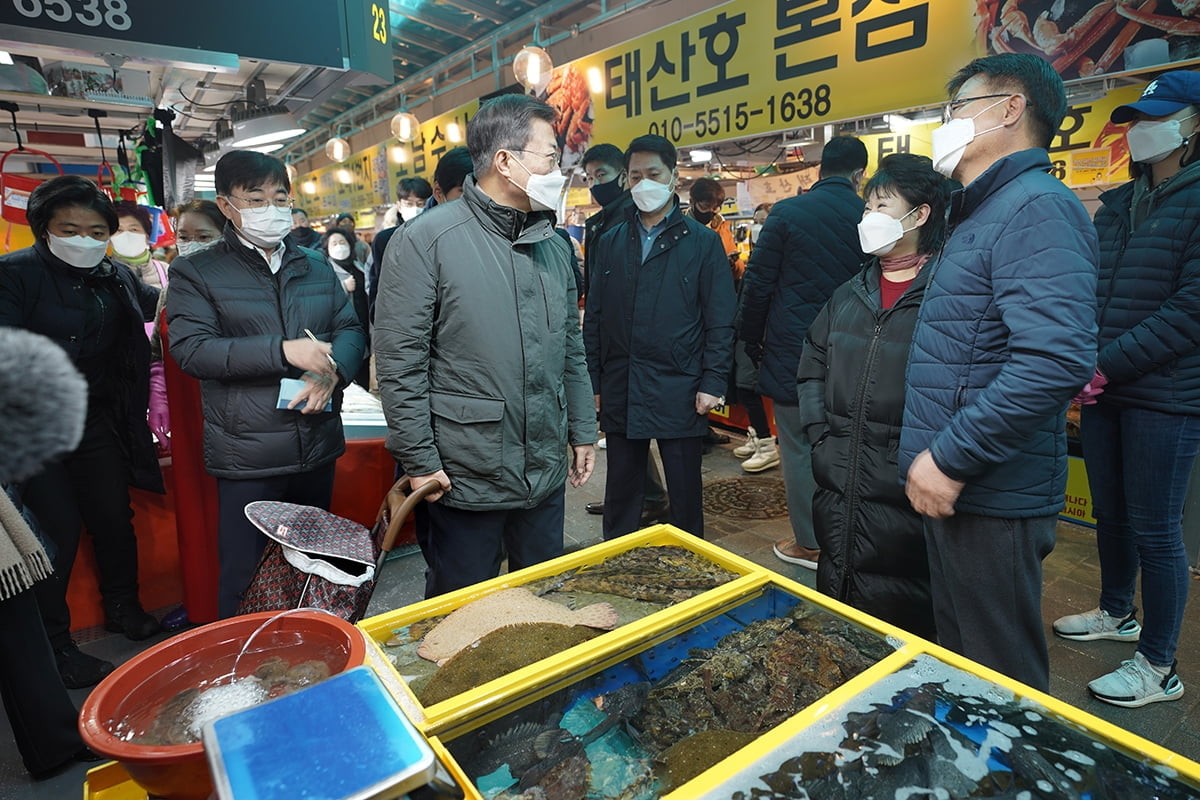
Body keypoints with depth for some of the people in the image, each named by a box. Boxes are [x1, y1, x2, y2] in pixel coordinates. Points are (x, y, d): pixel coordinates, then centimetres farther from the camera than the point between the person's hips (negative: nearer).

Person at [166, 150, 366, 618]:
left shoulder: (316, 268, 13)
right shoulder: (196, 272, -1)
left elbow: (350, 328, 7)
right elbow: (190, 348, -13)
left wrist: (331, 371, -15)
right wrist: (283, 350, -23)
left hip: (318, 446, 5)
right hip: (248, 454, -4)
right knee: (245, 576, 5)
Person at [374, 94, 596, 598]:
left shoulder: (553, 246, 9)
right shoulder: (426, 240, -12)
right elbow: (398, 361, -13)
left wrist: (582, 430, 13)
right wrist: (419, 460, -13)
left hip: (546, 475, 6)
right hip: (464, 479, -6)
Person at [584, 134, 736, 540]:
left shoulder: (703, 242, 1)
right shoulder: (610, 243, 10)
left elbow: (721, 321, -2)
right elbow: (594, 318, 9)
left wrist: (713, 383, -9)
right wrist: (592, 383, 4)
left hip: (680, 394, -3)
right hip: (620, 393, 3)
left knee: (685, 495, 9)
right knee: (620, 493, 14)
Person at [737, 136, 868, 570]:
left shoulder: (787, 212, -6)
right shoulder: (867, 217, 0)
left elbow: (757, 282, -6)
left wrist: (751, 342, 4)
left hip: (792, 352, -3)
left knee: (799, 448, 6)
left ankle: (809, 543, 16)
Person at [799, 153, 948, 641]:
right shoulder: (851, 294, 11)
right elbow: (812, 367, 16)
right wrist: (820, 437, 7)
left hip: (903, 496, -6)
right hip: (837, 489, 6)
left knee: (899, 624, 10)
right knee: (836, 618, 21)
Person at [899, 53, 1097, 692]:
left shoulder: (1036, 208, -15)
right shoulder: (982, 214, 17)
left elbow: (1056, 358, -29)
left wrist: (950, 458, -23)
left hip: (991, 496, -10)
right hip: (954, 487, 10)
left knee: (1001, 679, 7)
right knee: (957, 653, 23)